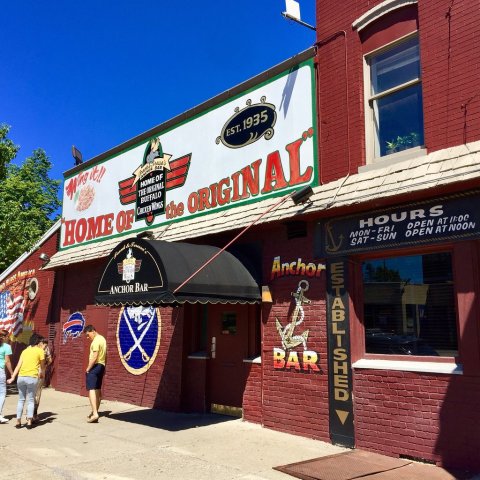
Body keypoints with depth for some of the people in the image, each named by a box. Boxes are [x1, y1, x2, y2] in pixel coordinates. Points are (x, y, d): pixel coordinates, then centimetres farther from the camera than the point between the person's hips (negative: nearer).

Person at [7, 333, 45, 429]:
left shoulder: (25, 351, 17)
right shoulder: (40, 350, 5)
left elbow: (18, 365, 8)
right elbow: (42, 366, 12)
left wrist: (13, 378, 6)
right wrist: (41, 374, 31)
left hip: (21, 377, 4)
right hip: (32, 378, -4)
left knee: (21, 400, 16)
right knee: (31, 400, 7)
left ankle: (18, 422, 18)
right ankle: (29, 422, 4)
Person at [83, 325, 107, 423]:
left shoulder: (96, 341, -16)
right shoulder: (102, 339, 15)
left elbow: (94, 357, -22)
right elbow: (104, 355, 20)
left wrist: (88, 368, -16)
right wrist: (104, 368, 23)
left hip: (95, 366, -10)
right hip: (101, 366, 10)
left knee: (91, 389, -13)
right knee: (98, 390, 14)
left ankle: (95, 413, -21)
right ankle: (95, 411, 22)